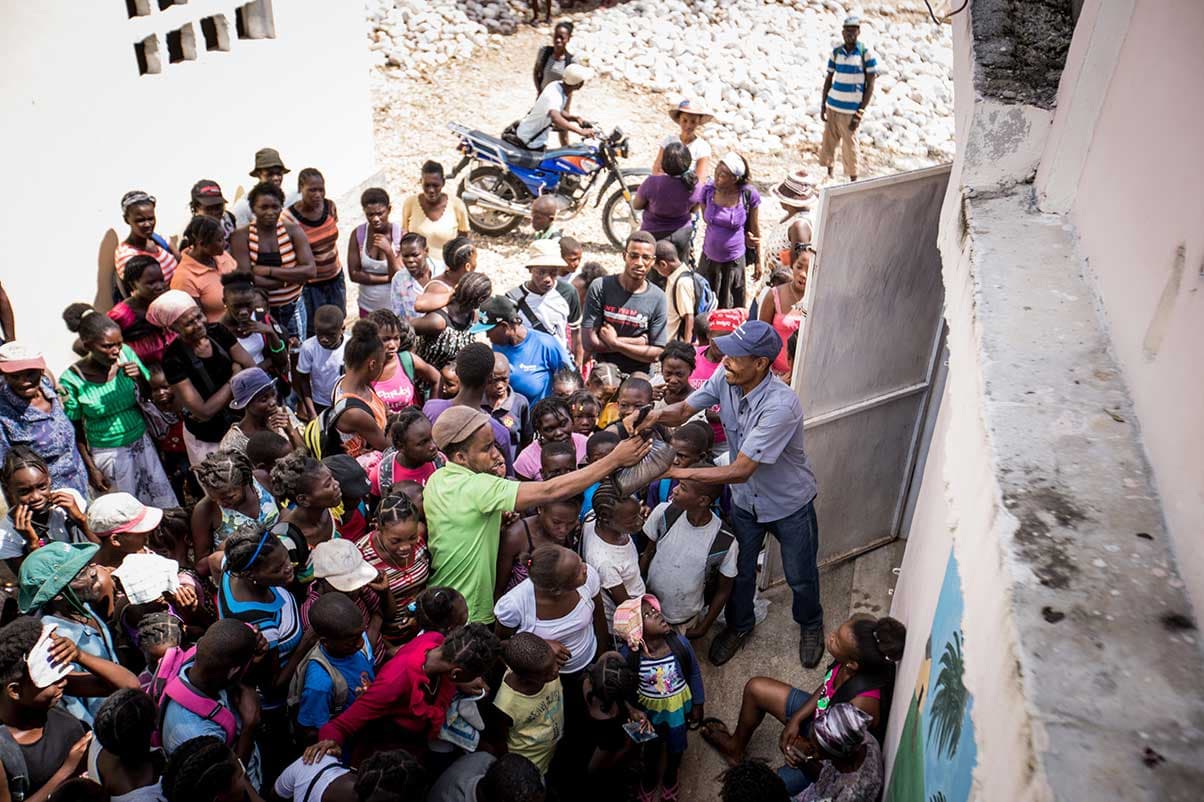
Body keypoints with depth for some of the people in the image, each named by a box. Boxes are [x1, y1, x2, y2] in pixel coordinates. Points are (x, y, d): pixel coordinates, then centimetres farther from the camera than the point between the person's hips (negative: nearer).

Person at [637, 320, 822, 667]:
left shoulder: (781, 406, -40)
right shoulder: (725, 378, -21)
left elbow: (740, 471, -38)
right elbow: (684, 410, -8)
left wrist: (681, 472, -38)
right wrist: (658, 414, -32)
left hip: (789, 504, -4)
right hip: (745, 499, 5)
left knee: (800, 577, 18)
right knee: (740, 571, 21)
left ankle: (810, 624, 49)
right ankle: (739, 625, 49)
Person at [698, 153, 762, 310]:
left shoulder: (748, 195, -16)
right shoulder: (708, 190, -11)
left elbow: (755, 231, -4)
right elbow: (707, 219, 3)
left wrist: (757, 262, 2)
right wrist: (742, 236, -3)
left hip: (734, 261, -2)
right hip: (709, 258, 2)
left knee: (731, 309, 13)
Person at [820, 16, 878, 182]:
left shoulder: (866, 53, -7)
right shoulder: (836, 52, 5)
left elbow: (870, 85, -6)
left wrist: (860, 113, -11)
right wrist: (823, 104, 7)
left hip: (851, 109, -4)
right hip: (832, 106, 4)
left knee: (849, 146, 0)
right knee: (828, 142, 9)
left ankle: (853, 179, 13)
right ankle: (828, 173, 27)